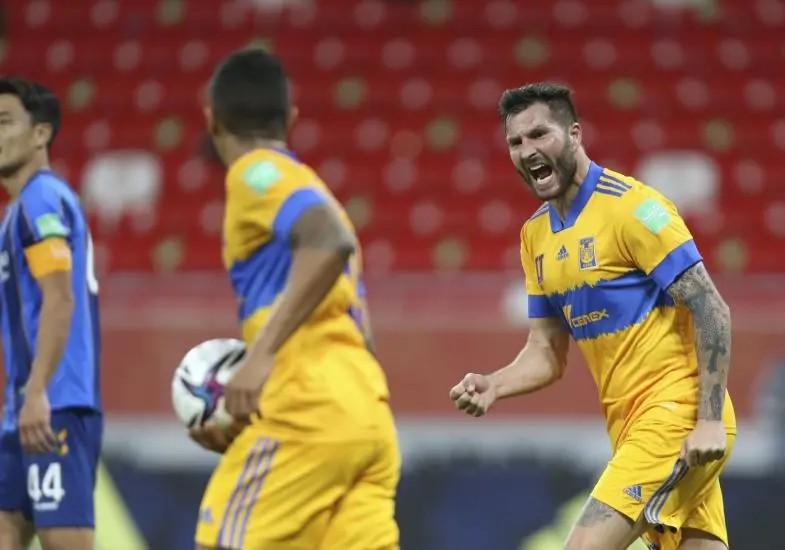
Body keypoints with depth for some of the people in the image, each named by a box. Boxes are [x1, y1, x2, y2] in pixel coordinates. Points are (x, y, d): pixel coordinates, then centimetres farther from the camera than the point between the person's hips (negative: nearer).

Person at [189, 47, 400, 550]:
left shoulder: (256, 172, 2)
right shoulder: (307, 190, 29)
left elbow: (330, 242, -20)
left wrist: (262, 352, -23)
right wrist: (243, 425, 25)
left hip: (310, 412, -8)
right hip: (369, 419, 8)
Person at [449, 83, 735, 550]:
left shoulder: (630, 206, -12)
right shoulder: (536, 235, 13)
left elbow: (711, 311, -15)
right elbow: (546, 355, 16)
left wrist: (710, 420, -21)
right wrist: (492, 386, -5)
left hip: (678, 416, -8)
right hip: (630, 425, 8)